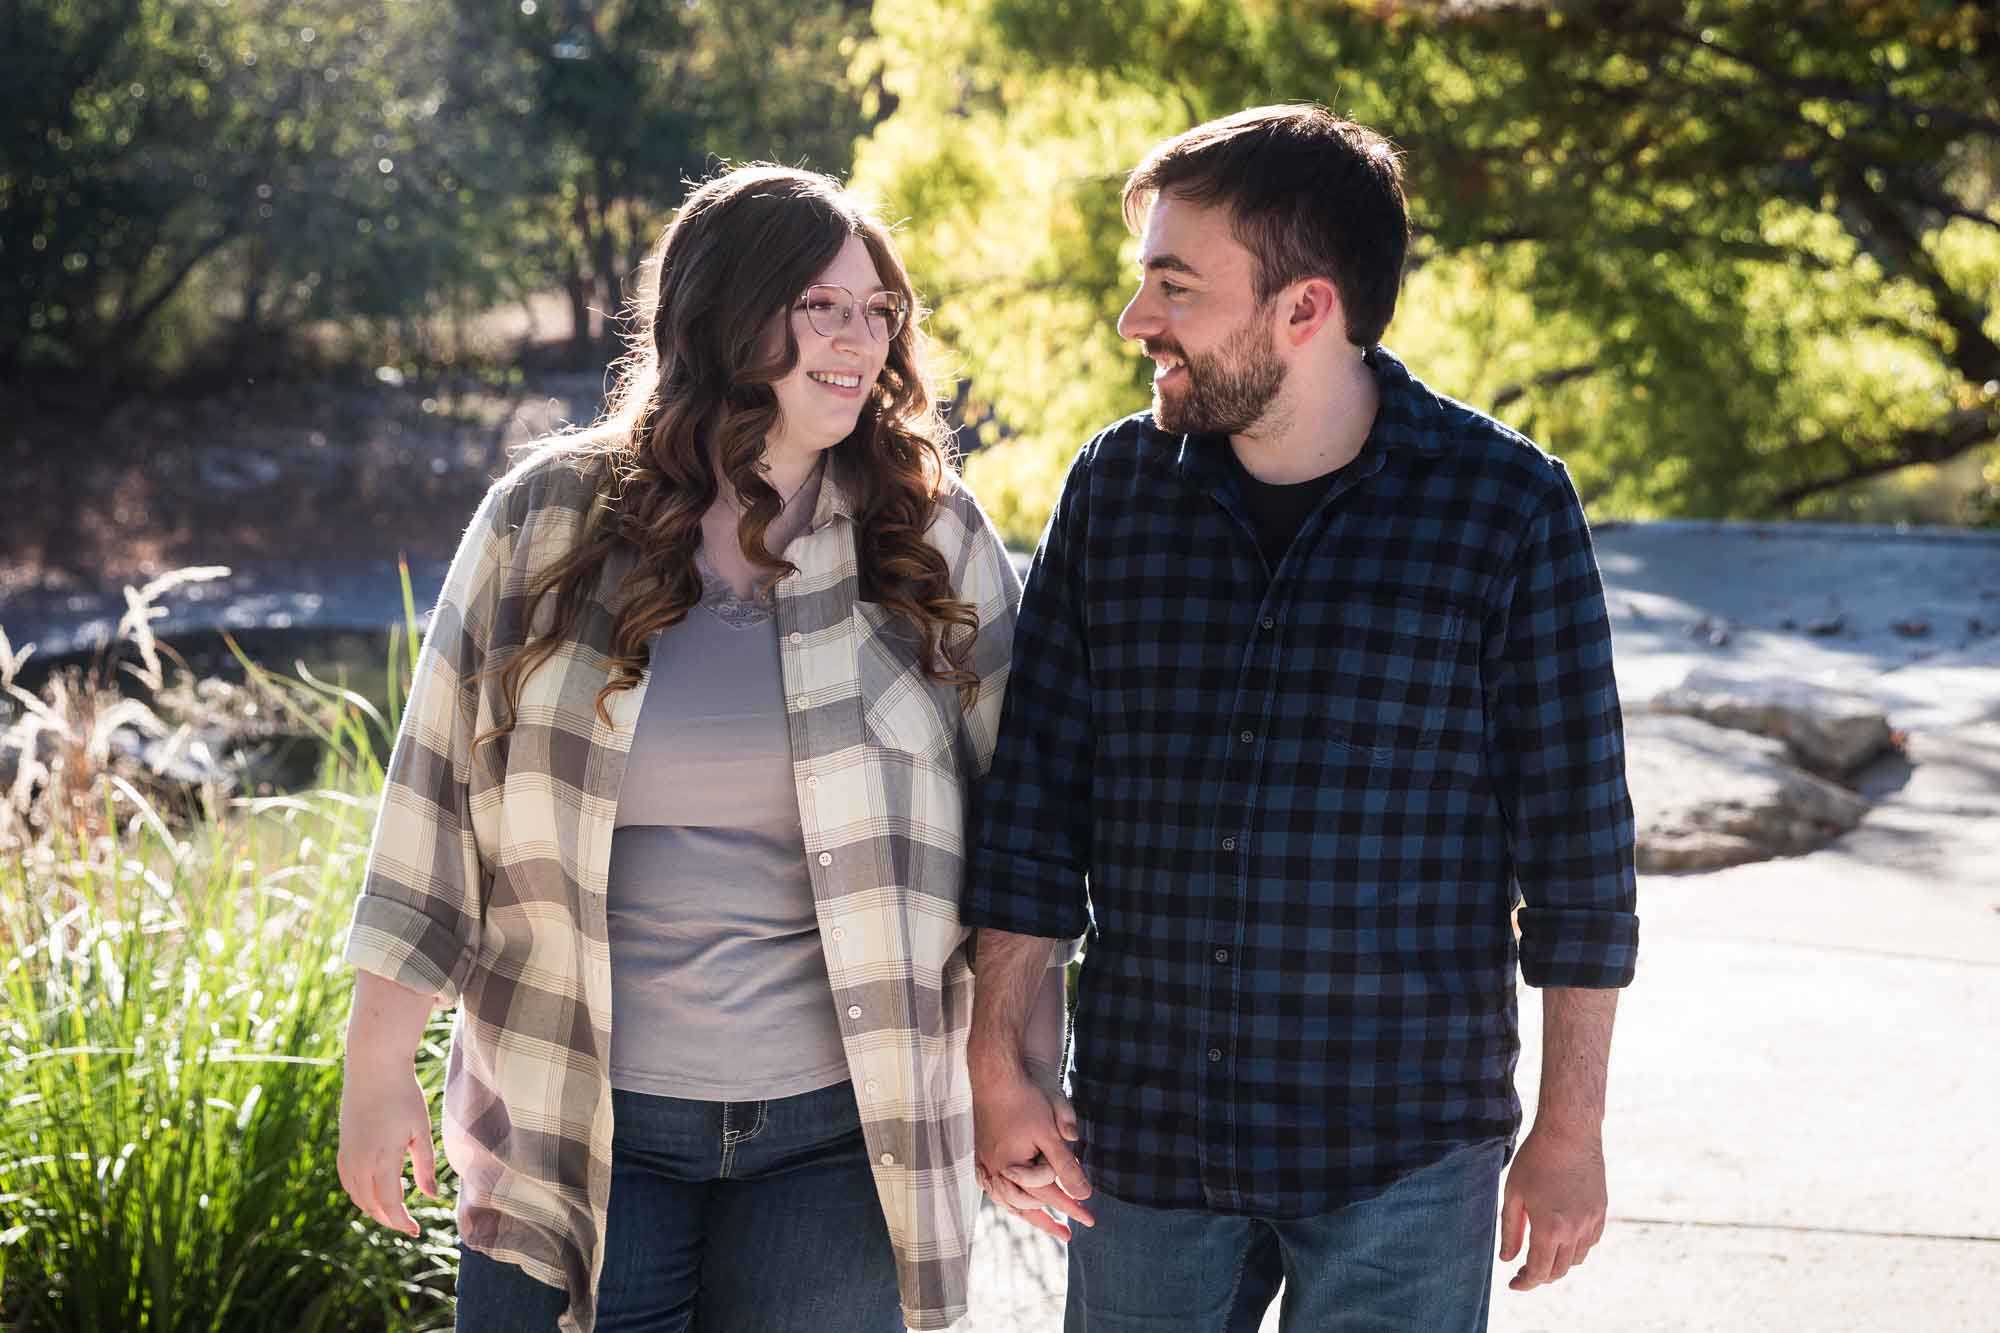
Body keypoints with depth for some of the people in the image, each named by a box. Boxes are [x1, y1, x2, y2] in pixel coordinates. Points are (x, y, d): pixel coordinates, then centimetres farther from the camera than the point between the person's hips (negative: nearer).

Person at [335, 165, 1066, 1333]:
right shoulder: (549, 521, 0)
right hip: (575, 1130, 0)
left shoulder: (936, 543, 1)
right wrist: (380, 1067, 4)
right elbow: (442, 798, 4)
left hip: (837, 1137, 0)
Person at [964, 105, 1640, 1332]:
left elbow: (1575, 832, -4)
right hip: (1144, 1128, 3)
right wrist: (998, 1063, 3)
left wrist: (1571, 1130, -3)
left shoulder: (1505, 507, -8)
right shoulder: (1117, 490, 2)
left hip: (1401, 1157, -3)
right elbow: (1037, 792, 6)